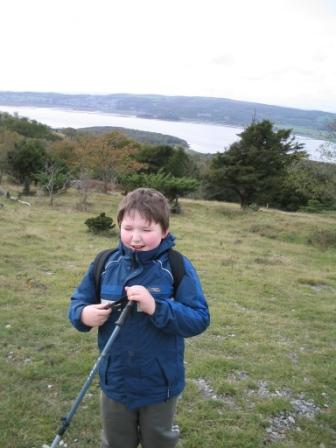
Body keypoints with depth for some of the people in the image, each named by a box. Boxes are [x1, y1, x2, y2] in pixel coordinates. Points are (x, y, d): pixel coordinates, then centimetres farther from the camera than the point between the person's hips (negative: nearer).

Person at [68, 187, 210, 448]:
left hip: (159, 384, -2)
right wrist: (84, 314, -22)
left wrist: (156, 307, -34)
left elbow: (200, 319, -22)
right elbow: (79, 301, 1)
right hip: (115, 381, 3)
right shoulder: (106, 263, -9)